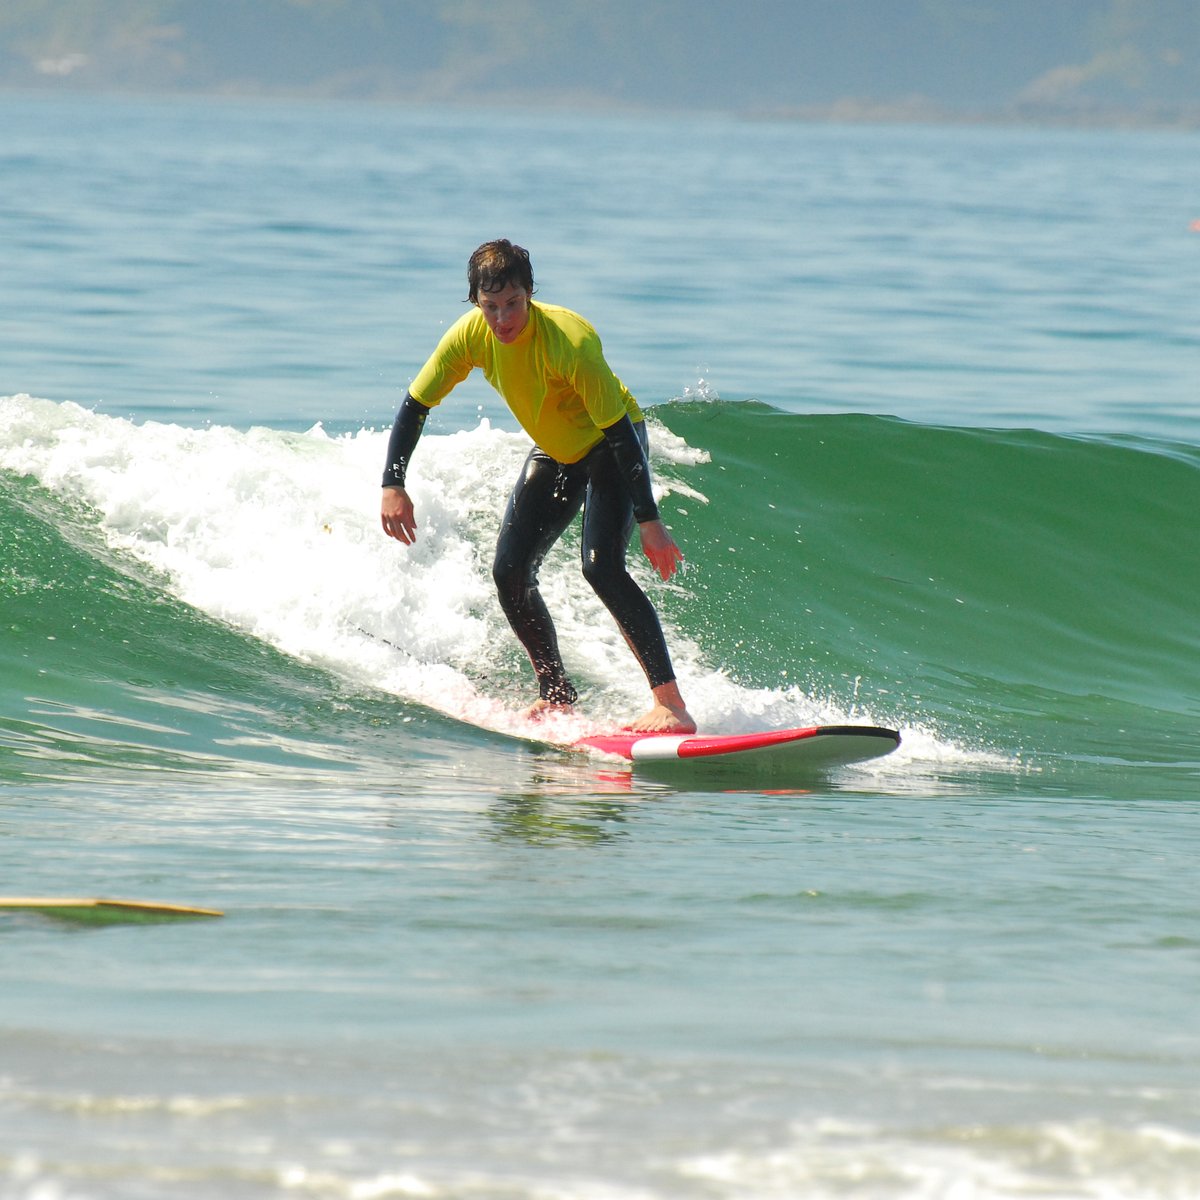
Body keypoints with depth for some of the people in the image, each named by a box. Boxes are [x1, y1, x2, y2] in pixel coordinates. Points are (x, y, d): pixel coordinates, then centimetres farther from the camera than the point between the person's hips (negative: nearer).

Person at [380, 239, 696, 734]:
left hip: (609, 447, -6)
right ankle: (557, 696, 14)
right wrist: (393, 485, -16)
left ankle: (670, 703, -28)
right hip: (554, 453, 6)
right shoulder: (470, 336, -18)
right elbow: (415, 405, -6)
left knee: (601, 565, -25)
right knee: (510, 571, -2)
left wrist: (649, 522, -32)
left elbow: (620, 430, -31)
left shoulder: (568, 341, -35)